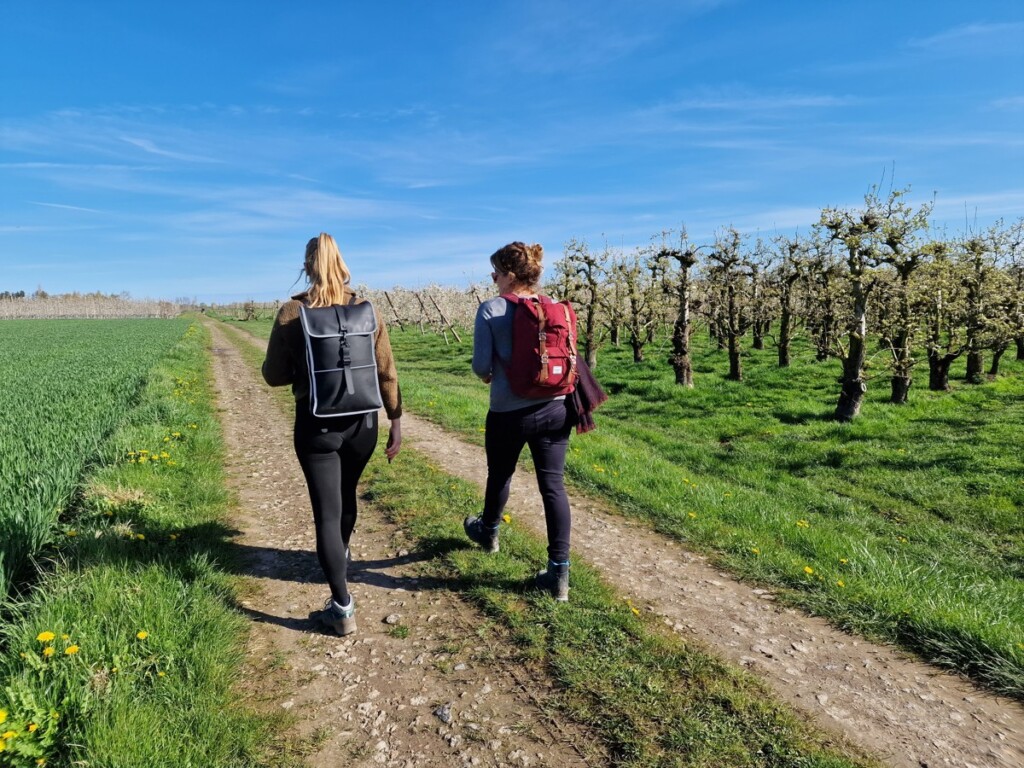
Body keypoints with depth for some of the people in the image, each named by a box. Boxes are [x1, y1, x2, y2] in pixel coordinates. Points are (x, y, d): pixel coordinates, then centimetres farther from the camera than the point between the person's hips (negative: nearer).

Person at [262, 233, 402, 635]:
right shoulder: (366, 309, -3)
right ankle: (340, 558, 50)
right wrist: (396, 421, 4)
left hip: (316, 425, -3)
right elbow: (386, 372, -3)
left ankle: (343, 609, 5)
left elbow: (274, 375, -3)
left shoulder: (291, 312, -9)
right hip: (361, 422, 3)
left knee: (327, 512, 3)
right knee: (346, 495, 25)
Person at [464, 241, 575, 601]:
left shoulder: (491, 309, -10)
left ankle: (488, 532, 49)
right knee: (553, 486, 6)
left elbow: (481, 365, -11)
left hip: (509, 412, -3)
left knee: (499, 476, 22)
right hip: (555, 408, 3)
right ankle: (559, 572, 10)